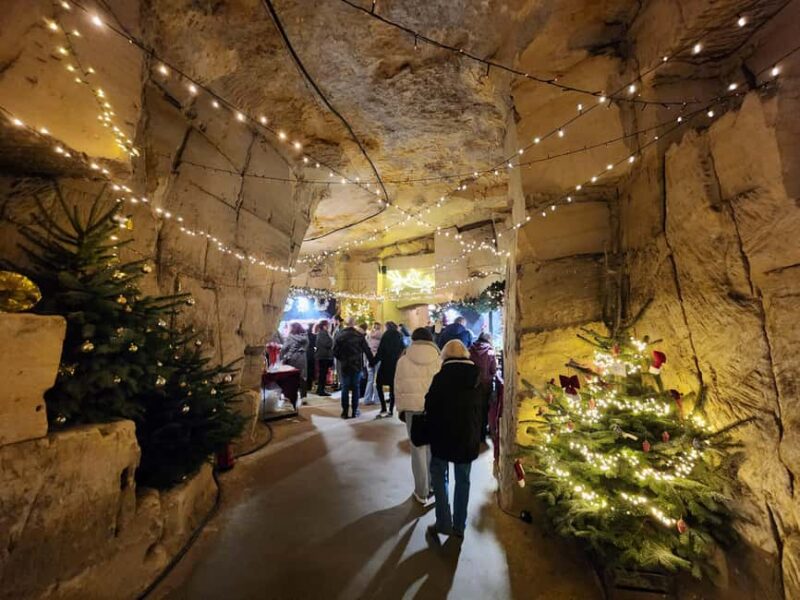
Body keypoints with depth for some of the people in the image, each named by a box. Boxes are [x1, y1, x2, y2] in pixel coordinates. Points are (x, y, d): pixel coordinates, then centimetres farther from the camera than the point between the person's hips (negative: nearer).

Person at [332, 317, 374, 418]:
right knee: (356, 388, 9)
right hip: (357, 365, -1)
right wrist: (372, 360, 4)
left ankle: (345, 411, 9)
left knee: (345, 388, 8)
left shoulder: (339, 335, -5)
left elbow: (335, 351, -3)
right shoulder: (359, 335, -10)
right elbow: (367, 350, -8)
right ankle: (355, 411, 13)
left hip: (344, 365, 1)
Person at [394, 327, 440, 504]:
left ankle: (422, 492, 21)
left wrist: (401, 408, 13)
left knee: (418, 449, 11)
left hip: (413, 408, 0)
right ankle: (433, 486, 28)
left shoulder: (403, 360, -2)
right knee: (433, 448, 16)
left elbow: (398, 388, 2)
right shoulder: (439, 361, -6)